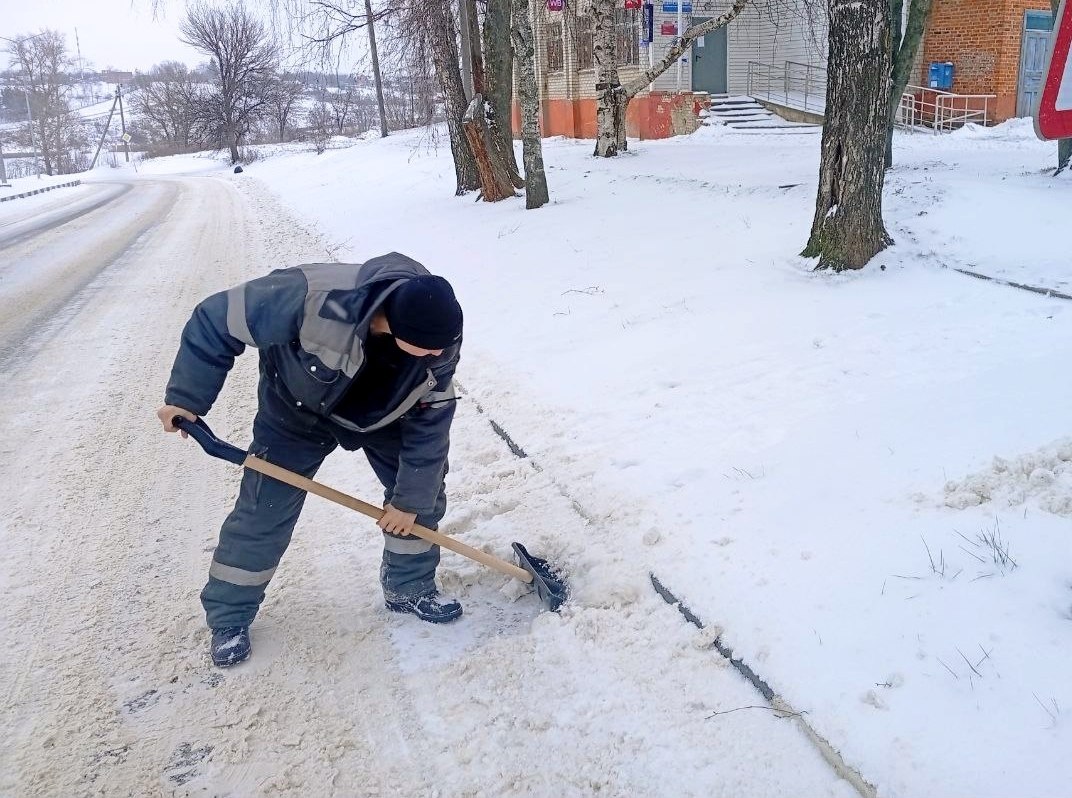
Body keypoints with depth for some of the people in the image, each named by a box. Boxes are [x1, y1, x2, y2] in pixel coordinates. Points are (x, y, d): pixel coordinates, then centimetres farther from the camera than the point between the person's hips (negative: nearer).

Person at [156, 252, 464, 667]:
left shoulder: (440, 338, -31)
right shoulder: (315, 298, -45)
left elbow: (431, 423, -17)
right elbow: (216, 320, -31)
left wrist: (410, 498, -13)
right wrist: (185, 398, -24)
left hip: (381, 411, 3)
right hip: (297, 407, -3)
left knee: (422, 490, 1)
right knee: (263, 512, -3)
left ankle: (410, 588, 24)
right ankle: (228, 617, 19)